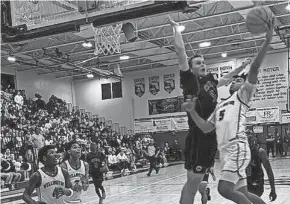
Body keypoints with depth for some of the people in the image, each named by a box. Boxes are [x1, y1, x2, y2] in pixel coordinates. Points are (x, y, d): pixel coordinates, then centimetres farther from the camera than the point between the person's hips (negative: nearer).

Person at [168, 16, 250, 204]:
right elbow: (180, 50, -8)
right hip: (198, 137, -7)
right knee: (193, 183, -3)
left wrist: (241, 68, 36)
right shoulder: (189, 80, -4)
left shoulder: (210, 80, 15)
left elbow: (226, 80, 38)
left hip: (212, 137, 7)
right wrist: (176, 28, 1)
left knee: (195, 181, 15)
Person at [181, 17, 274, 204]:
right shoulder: (220, 106, 27)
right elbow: (206, 128, 20)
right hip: (225, 151, 8)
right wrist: (192, 111, 7)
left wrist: (267, 41, -17)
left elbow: (254, 69, -7)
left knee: (225, 189, -19)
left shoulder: (243, 95, 7)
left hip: (238, 148, -8)